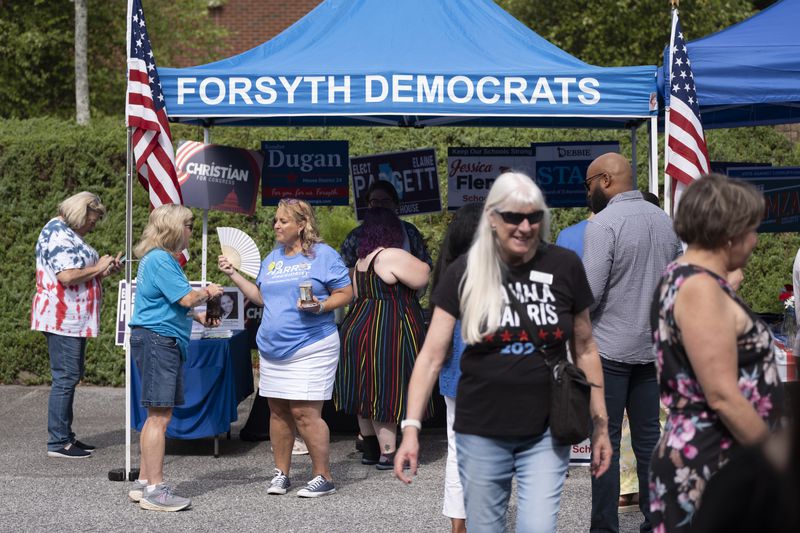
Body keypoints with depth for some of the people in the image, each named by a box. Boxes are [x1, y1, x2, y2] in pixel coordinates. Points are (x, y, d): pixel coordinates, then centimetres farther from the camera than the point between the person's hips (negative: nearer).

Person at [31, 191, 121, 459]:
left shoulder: (69, 234, 20)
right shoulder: (57, 235, -15)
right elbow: (67, 276, -26)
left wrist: (105, 271, 12)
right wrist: (97, 268, -12)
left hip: (74, 320, 11)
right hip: (62, 319, -11)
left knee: (71, 376, 13)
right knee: (65, 377, -9)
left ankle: (65, 436, 19)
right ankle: (57, 442, -6)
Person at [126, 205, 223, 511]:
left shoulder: (159, 258, 18)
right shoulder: (160, 260, -15)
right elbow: (187, 298, -18)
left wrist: (199, 317, 16)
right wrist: (207, 292, 1)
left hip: (163, 343, 11)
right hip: (157, 340, -11)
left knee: (157, 415, 15)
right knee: (160, 416, -11)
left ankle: (144, 483, 21)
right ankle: (154, 490, -10)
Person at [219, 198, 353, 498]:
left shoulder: (323, 255, -3)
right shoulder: (272, 258, 17)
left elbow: (345, 293, -4)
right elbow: (260, 296, 20)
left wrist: (320, 307, -20)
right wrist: (233, 274, 13)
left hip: (310, 347, -7)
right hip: (272, 348, 7)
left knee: (305, 412, -11)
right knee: (278, 411, 8)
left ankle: (323, 477, -2)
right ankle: (281, 474, 18)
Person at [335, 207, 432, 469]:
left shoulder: (362, 260, 13)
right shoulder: (393, 256, -15)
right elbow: (421, 278, -11)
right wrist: (423, 266, 8)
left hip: (358, 328, 9)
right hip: (387, 332, -9)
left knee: (367, 391, 14)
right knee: (387, 392, -6)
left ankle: (370, 449, 23)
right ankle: (387, 454, -3)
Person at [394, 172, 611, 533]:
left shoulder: (564, 267, -2)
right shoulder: (465, 274, -4)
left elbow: (584, 350, 7)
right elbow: (432, 355, -5)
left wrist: (600, 424, 7)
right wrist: (410, 427, -13)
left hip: (545, 434, 0)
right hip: (481, 433, 0)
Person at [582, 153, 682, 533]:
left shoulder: (603, 224, -14)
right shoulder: (665, 220, 8)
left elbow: (588, 295, -18)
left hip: (609, 348, -6)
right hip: (651, 347, 6)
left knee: (605, 443, -1)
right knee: (648, 438, 11)